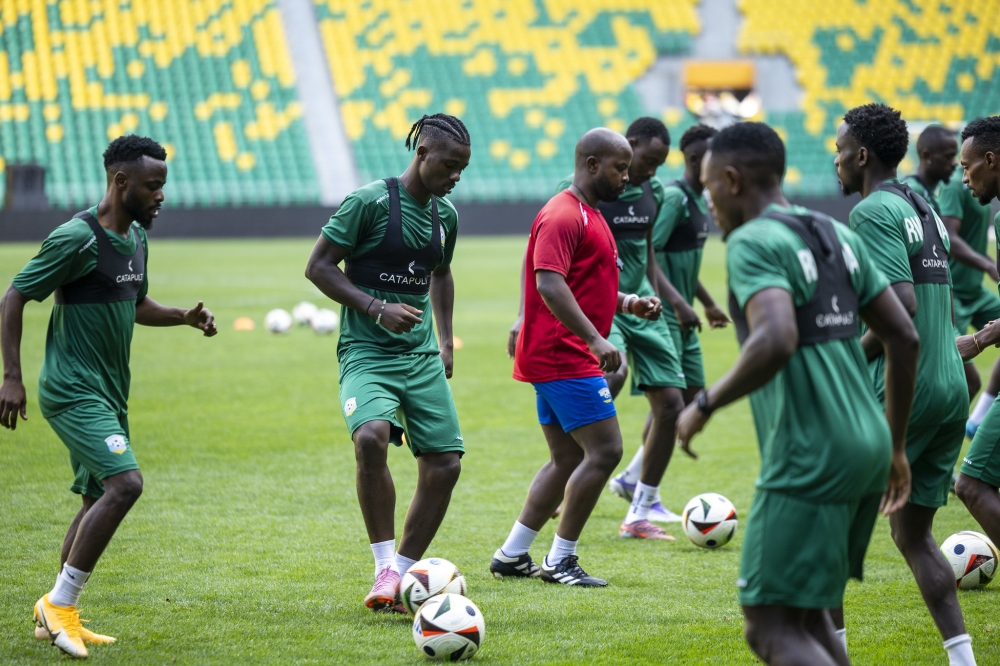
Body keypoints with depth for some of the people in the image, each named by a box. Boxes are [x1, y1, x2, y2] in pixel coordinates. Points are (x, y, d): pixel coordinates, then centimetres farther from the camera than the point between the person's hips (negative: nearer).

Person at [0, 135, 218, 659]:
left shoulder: (136, 236, 11)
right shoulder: (77, 238, -16)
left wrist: (184, 316, 8)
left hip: (109, 393, 9)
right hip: (72, 391, -9)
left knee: (99, 500, 11)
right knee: (125, 483, -21)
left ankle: (57, 618, 21)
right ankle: (60, 603, -12)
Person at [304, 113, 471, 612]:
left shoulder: (445, 215, 11)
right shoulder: (369, 202, -9)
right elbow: (318, 266, -9)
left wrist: (445, 341, 19)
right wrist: (378, 309, -17)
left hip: (422, 356, 6)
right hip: (366, 352, -6)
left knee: (445, 463, -2)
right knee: (372, 436, -31)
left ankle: (402, 574, 12)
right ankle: (385, 566, -21)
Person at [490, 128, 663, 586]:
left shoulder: (590, 216, 20)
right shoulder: (563, 215, -14)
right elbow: (549, 285, -25)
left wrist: (628, 304, 11)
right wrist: (595, 339, -31)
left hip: (564, 359, 11)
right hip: (563, 357, -11)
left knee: (567, 459, 12)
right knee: (605, 449, -10)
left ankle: (511, 556, 16)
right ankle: (560, 560, -4)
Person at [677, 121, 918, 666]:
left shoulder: (754, 243, -10)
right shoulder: (837, 236, 15)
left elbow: (776, 341, -28)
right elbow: (905, 340, 14)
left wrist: (705, 405, -14)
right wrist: (895, 447, 22)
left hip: (809, 458, -9)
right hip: (865, 445, 9)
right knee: (807, 612, 19)